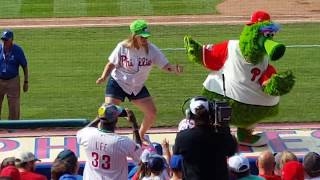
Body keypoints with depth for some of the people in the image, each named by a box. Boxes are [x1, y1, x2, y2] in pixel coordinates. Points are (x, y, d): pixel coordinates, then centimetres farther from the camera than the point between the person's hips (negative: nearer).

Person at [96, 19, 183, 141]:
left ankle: (140, 137, 26)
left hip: (138, 87, 3)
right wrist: (103, 77, -23)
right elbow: (111, 64, -6)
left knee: (152, 113, 1)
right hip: (117, 84, -3)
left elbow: (165, 66, -16)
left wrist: (175, 69, -38)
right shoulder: (122, 47, -19)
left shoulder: (151, 49, -15)